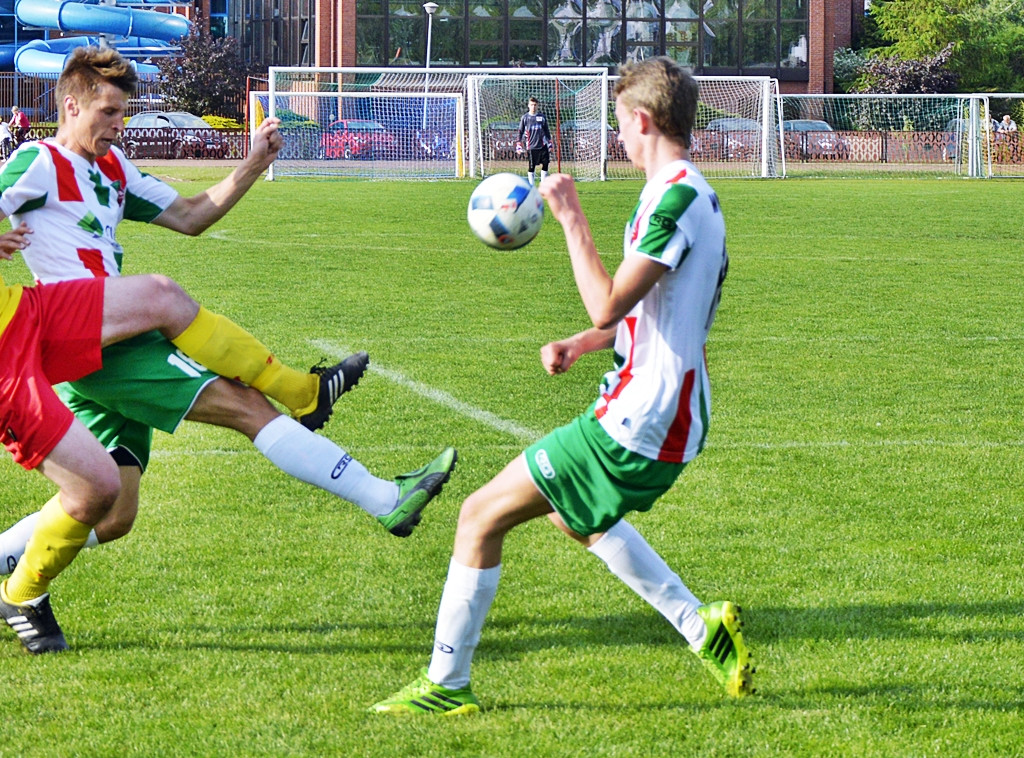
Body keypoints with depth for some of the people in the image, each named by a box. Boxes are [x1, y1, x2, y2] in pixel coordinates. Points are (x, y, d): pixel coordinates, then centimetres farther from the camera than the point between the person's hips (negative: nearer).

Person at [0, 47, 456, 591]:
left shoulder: (111, 168, 22)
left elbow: (189, 216, 24)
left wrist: (253, 167, 15)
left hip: (107, 346, 10)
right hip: (91, 342, -10)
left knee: (113, 515, 7)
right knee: (248, 405, -12)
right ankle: (387, 500, -13)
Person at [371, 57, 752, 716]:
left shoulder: (677, 198, -20)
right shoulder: (694, 194, 13)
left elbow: (609, 305, -24)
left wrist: (571, 216, -16)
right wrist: (579, 344, 11)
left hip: (637, 424, -10)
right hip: (674, 415, 10)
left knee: (482, 515, -4)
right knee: (575, 513, 34)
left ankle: (446, 685, 4)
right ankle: (705, 629, 26)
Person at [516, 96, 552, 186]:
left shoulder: (542, 117, 7)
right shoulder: (525, 117, 2)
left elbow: (547, 132, 15)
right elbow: (520, 132, 4)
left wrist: (550, 144, 13)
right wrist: (518, 147, -1)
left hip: (542, 146, 2)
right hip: (531, 147, -2)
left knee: (545, 165, 1)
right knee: (531, 168, 0)